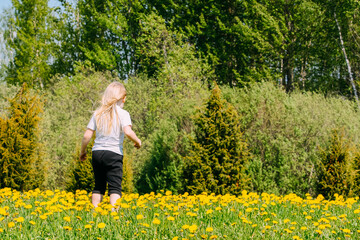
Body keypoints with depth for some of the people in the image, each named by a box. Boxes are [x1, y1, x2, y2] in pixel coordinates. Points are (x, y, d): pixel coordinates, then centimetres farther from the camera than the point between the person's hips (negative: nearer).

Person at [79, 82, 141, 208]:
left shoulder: (98, 113, 7)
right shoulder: (123, 114, -4)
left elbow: (87, 136, 4)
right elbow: (128, 131, -20)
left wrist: (82, 151, 19)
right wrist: (137, 141, -1)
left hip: (97, 152, 4)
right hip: (114, 154, -4)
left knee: (98, 187, 13)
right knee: (115, 188, -6)